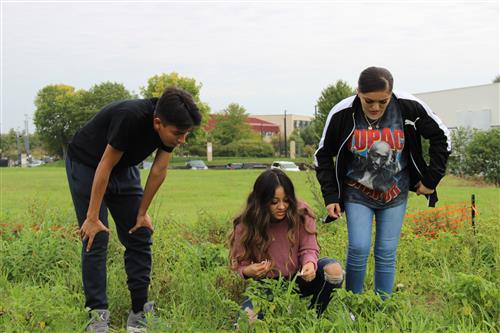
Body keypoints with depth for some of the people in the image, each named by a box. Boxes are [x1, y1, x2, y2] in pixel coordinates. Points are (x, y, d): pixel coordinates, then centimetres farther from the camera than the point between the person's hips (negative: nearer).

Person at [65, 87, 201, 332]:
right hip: (87, 165, -6)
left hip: (123, 169, 6)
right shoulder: (130, 118, -38)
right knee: (95, 240, -10)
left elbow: (158, 171, -9)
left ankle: (140, 312, 8)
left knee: (140, 237, 2)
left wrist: (142, 213, -3)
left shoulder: (171, 126, -19)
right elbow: (104, 167, -29)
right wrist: (92, 217, -22)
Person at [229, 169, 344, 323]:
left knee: (333, 269, -26)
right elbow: (240, 265, -7)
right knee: (248, 318, -30)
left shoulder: (301, 213, -13)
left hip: (298, 279, 2)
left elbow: (308, 249, -8)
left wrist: (310, 263, -32)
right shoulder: (245, 227, -16)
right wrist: (247, 271, -32)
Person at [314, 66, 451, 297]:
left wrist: (432, 179, -2)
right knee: (359, 248, -13)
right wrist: (330, 196, -6)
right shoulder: (342, 113, -16)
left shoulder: (409, 107, -15)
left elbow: (441, 137, -1)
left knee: (387, 253, 3)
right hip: (358, 194, -1)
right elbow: (323, 155, -2)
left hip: (395, 194, 1)